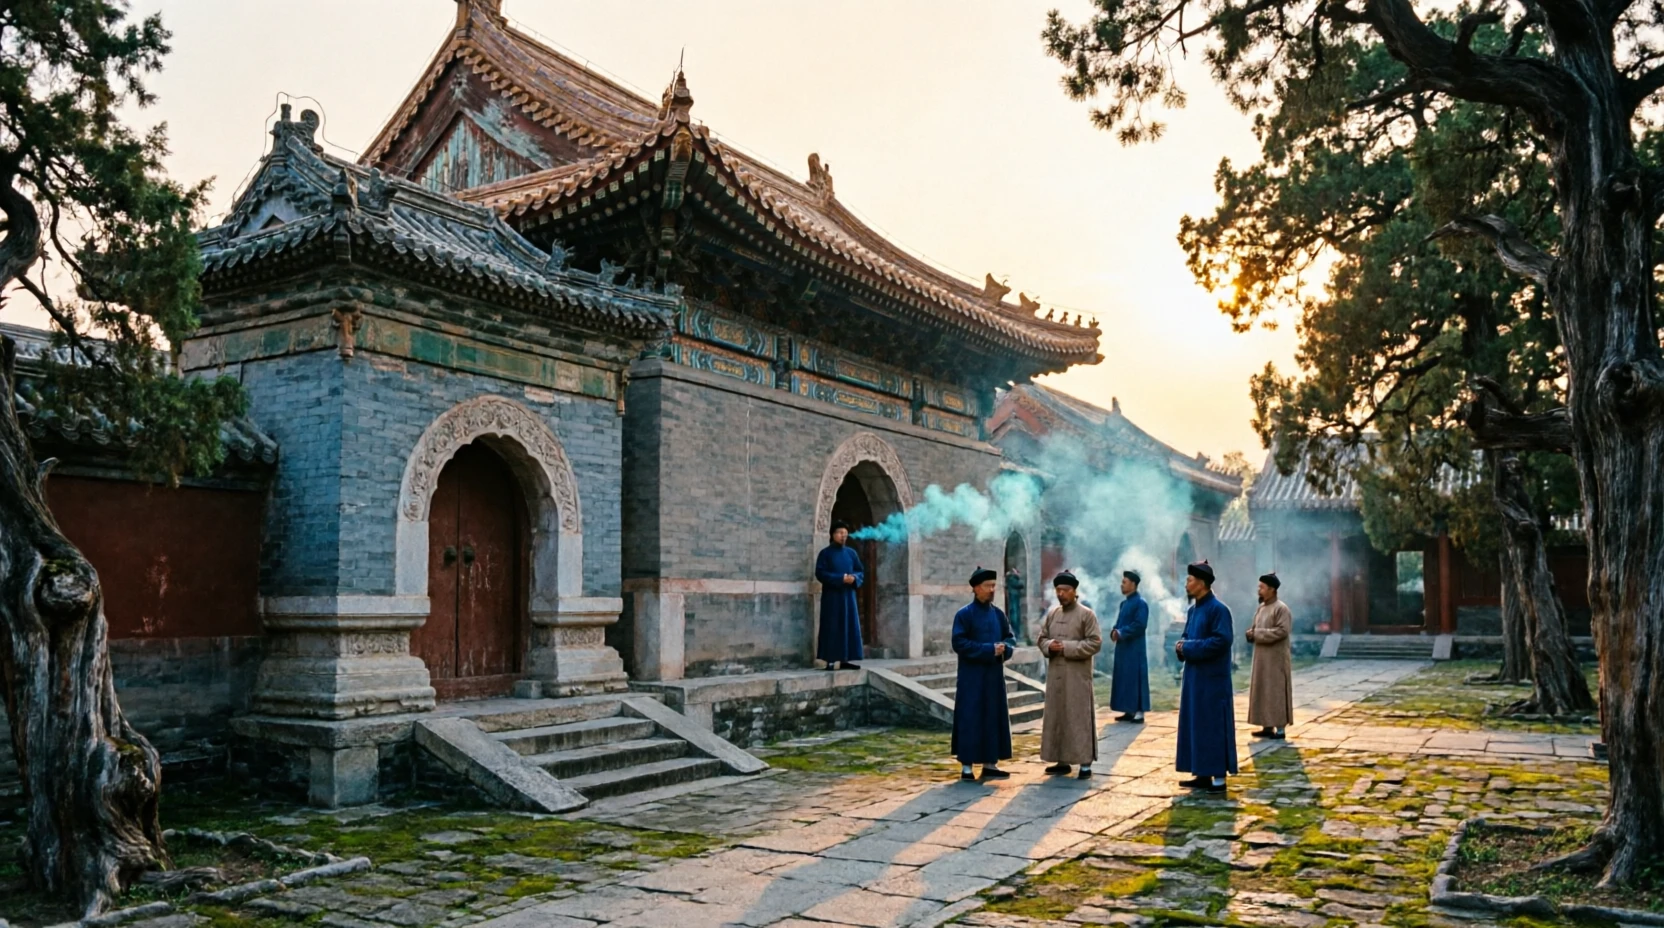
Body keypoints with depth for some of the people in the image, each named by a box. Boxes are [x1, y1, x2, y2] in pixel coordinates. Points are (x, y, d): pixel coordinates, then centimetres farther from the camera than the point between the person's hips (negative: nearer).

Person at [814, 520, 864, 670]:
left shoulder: (851, 553, 12)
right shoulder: (825, 553, -1)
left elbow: (861, 572, 12)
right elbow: (820, 573, -10)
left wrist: (854, 578, -11)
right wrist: (841, 578, -18)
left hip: (848, 595, 5)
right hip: (831, 595, -5)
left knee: (849, 626, 3)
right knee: (832, 627, -6)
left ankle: (845, 660, 8)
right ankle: (830, 661, -5)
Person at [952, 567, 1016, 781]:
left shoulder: (998, 614, 9)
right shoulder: (964, 615, -7)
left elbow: (1011, 638, 13)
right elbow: (959, 643, -14)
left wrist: (1004, 647, -11)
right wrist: (989, 649, -19)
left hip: (994, 675, 6)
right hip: (972, 677, -6)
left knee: (994, 718, 7)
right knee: (970, 719, -3)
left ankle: (990, 764, 15)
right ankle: (966, 766, 3)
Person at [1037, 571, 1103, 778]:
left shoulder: (1087, 614, -6)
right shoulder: (1051, 613, 10)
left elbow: (1095, 643, -11)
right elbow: (1040, 637, 15)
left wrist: (1067, 647, -17)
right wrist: (1049, 645, -8)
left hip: (1078, 675, -6)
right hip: (1055, 674, 6)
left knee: (1080, 718, -3)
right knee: (1056, 717, 9)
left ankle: (1085, 763, 2)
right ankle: (1062, 761, 19)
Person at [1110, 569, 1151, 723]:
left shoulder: (1141, 603, -12)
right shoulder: (1124, 603, 15)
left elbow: (1140, 625, -20)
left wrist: (1121, 633, -17)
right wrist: (1115, 631, -2)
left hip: (1134, 649, -9)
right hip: (1123, 648, 9)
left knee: (1135, 678, -6)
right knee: (1125, 679, 10)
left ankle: (1139, 712, -2)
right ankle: (1129, 711, 16)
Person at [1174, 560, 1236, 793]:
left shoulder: (1218, 609, -14)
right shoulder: (1193, 610, 13)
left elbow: (1221, 641, -22)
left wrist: (1188, 647, -17)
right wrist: (1180, 645, -3)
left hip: (1212, 679, -9)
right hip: (1194, 677, 9)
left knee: (1213, 727, -4)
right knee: (1195, 726, 11)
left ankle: (1219, 777, 2)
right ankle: (1203, 774, 18)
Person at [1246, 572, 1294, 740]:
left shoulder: (1281, 608, -13)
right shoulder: (1261, 608, 13)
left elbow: (1282, 631, -22)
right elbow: (1256, 628, 19)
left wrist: (1257, 633, -19)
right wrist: (1251, 633, -5)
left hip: (1276, 658, -8)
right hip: (1262, 657, 8)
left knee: (1276, 692, -4)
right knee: (1263, 692, 9)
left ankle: (1280, 729, 2)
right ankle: (1268, 726, 15)